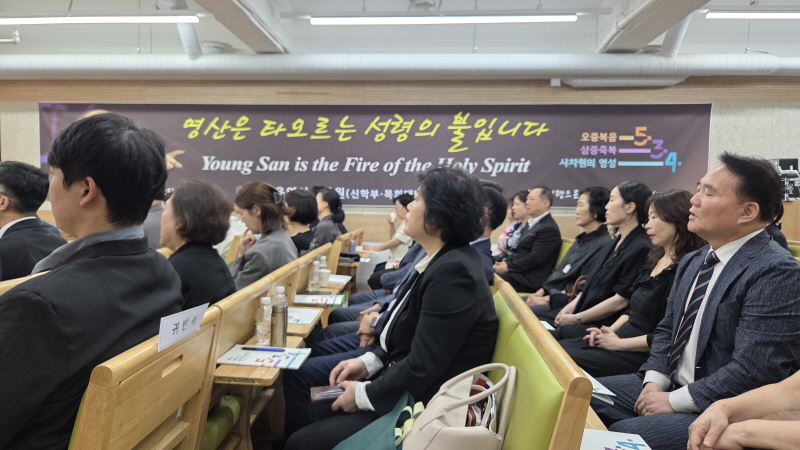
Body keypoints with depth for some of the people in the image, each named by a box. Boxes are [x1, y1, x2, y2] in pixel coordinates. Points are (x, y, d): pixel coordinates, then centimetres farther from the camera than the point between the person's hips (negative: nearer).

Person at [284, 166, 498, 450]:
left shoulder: (453, 272, -26)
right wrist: (368, 361, 3)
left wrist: (364, 395, -13)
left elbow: (422, 368, -26)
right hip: (405, 385, 9)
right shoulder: (444, 260, 4)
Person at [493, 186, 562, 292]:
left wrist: (508, 267, -15)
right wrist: (506, 262, -1)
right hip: (519, 272, 9)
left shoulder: (549, 229, -14)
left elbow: (534, 259, -19)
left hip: (528, 280, -9)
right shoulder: (531, 223, 16)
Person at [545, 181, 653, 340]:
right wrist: (570, 307, 3)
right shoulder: (616, 242, 15)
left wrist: (577, 318, -13)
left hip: (605, 326, -9)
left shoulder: (641, 248, -15)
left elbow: (621, 300, -18)